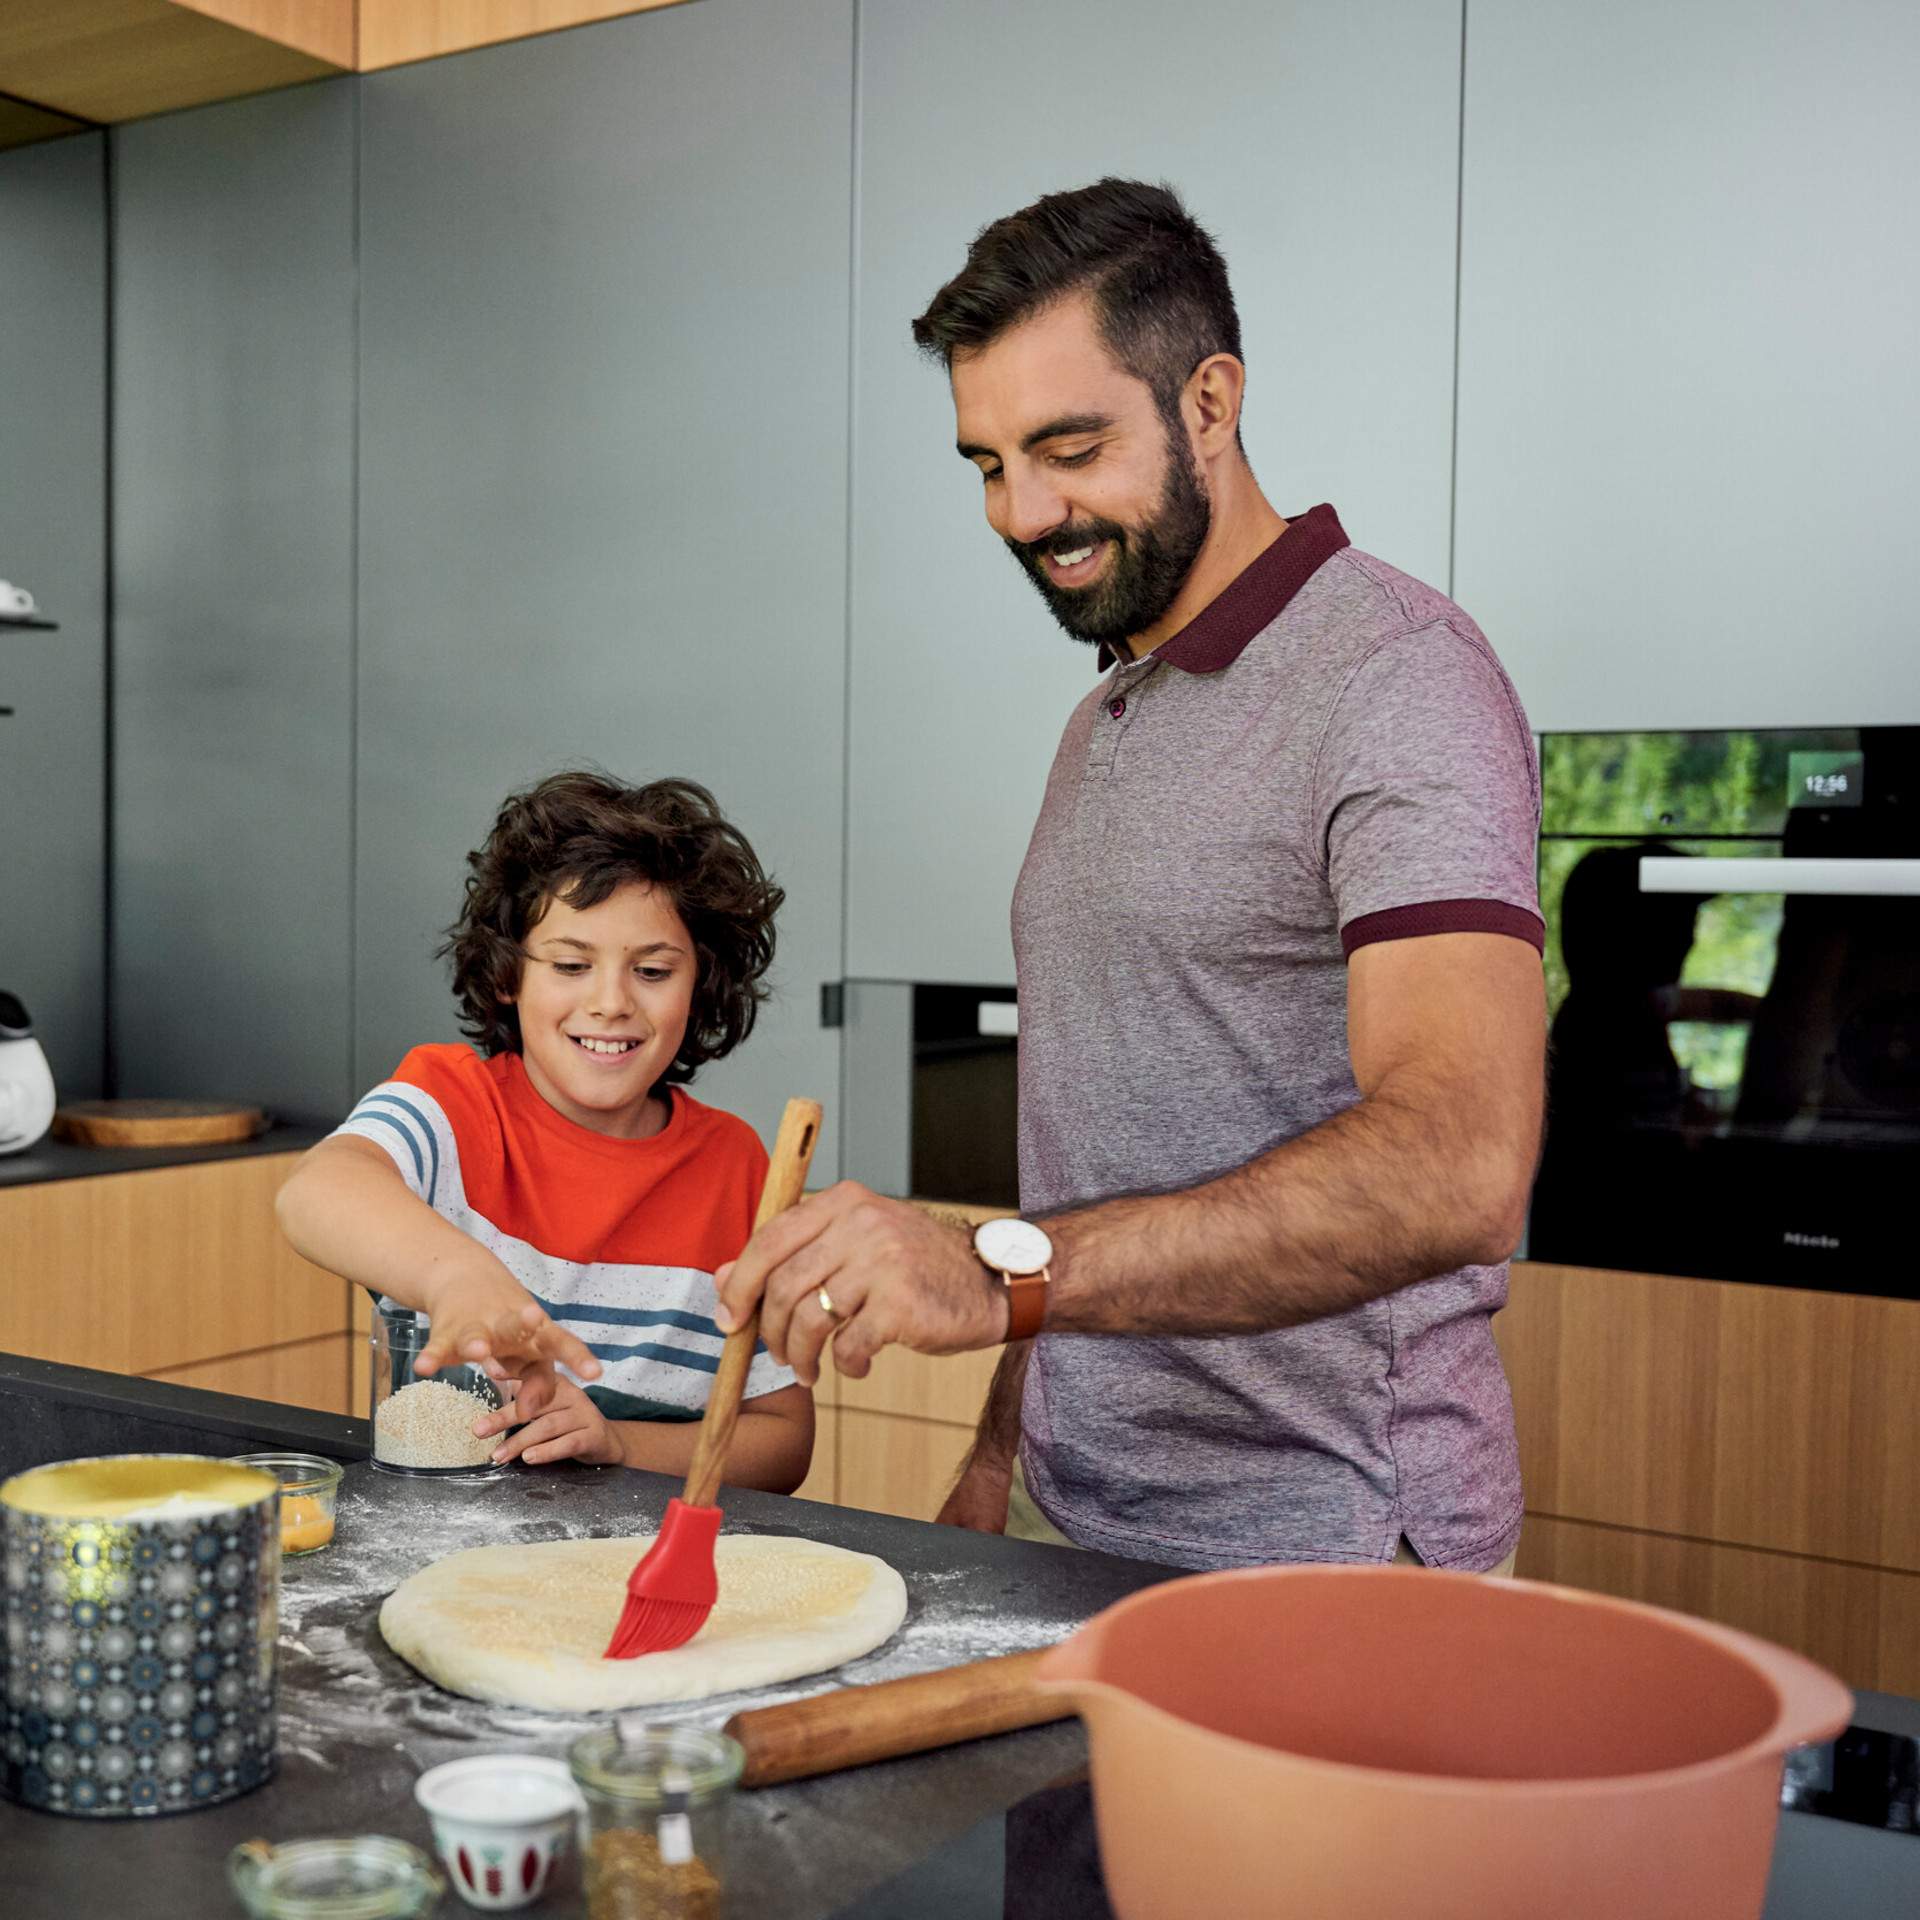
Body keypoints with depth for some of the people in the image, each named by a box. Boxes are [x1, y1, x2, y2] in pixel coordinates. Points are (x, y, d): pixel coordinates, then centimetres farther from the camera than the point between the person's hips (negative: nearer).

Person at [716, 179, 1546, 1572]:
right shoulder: (1104, 724, 13)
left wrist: (1002, 1273, -39)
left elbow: (1456, 1167, -30)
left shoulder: (1398, 675, -15)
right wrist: (1002, 1455, 11)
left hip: (1317, 1560, -7)